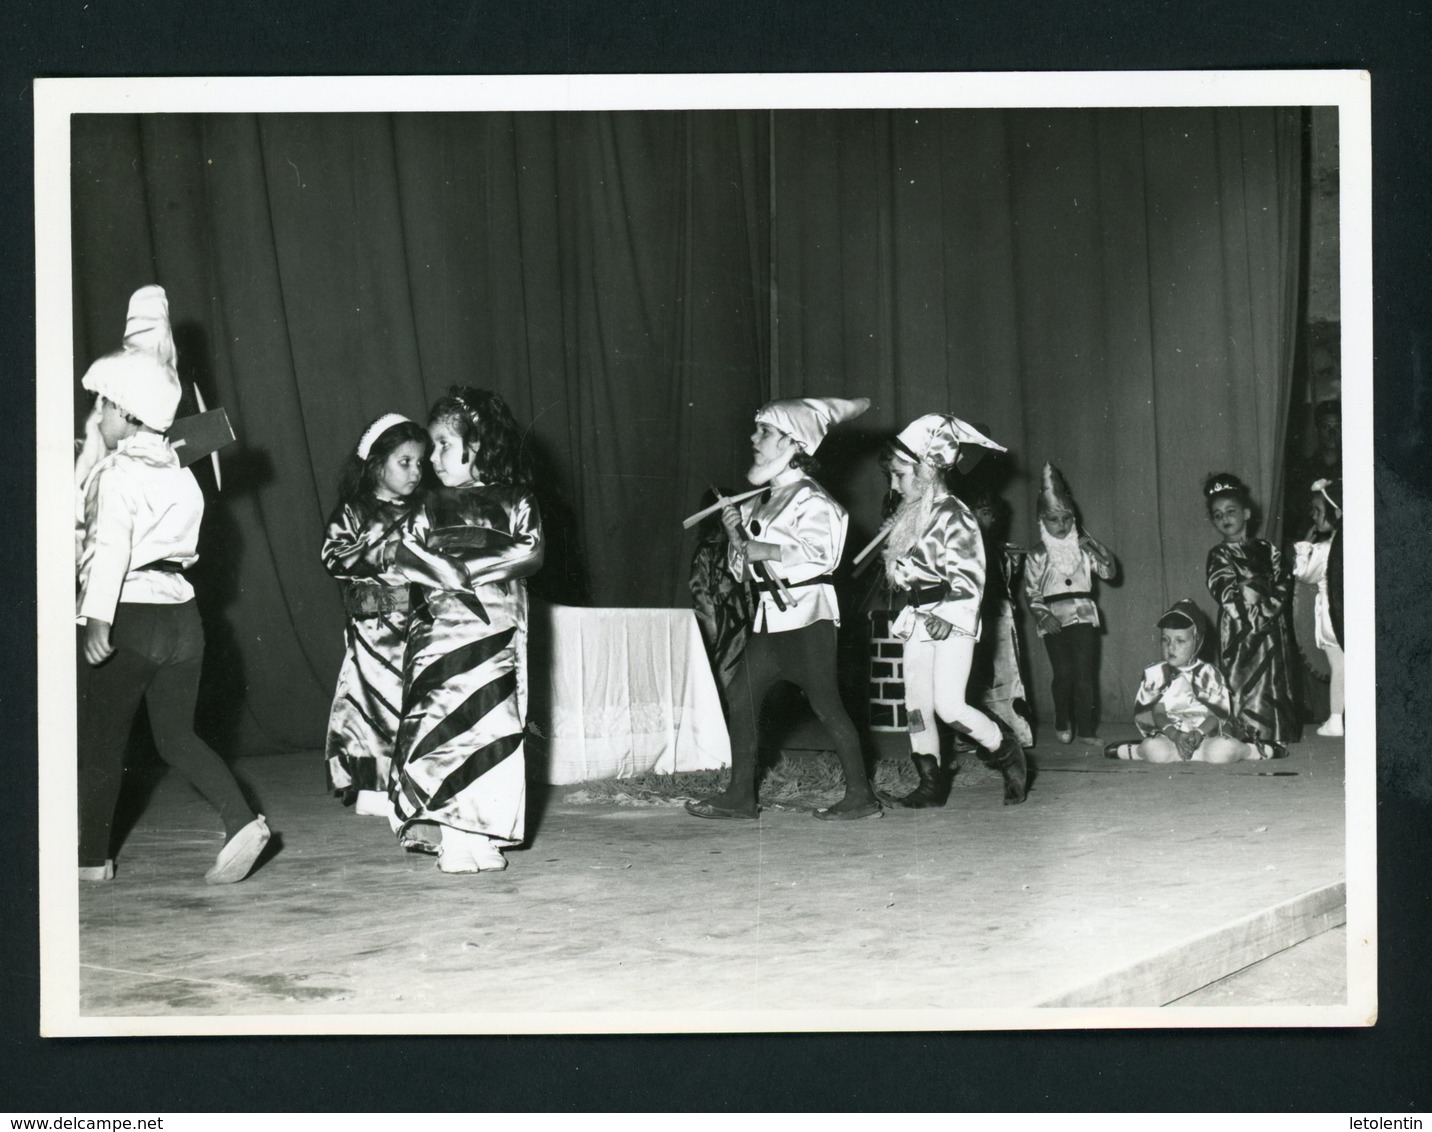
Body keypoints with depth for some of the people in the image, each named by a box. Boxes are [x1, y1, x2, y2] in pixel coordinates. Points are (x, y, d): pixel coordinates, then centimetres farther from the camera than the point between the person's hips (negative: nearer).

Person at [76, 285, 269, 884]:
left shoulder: (118, 470, -10)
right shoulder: (177, 471, 10)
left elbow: (112, 546, -19)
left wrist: (98, 620, -24)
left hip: (129, 615, -6)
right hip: (180, 611, 6)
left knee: (102, 740, 8)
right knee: (177, 735, 12)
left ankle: (92, 856, 17)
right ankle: (242, 822, -6)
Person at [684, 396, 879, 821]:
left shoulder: (811, 500, -7)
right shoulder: (759, 502, 17)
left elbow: (818, 550, -22)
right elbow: (742, 569, 20)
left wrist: (764, 550, -18)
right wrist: (734, 534, 2)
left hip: (806, 613, -8)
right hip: (769, 616, 8)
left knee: (824, 702, -7)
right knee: (740, 695, 4)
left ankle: (860, 794, 0)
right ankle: (741, 794, 11)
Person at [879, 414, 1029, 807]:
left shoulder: (952, 515, -13)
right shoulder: (907, 516, 13)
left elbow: (968, 575, -18)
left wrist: (947, 616, -24)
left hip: (951, 621, -9)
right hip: (917, 620, 9)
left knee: (948, 705, -14)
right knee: (916, 705, 7)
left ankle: (1007, 753, 7)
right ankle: (931, 784, 15)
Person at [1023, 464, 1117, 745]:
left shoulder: (1082, 548, 10)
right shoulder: (1038, 555, 4)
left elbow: (1108, 572, 7)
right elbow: (1031, 591, 2)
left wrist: (1100, 552, -11)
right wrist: (1042, 615, -13)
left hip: (1083, 614, 2)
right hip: (1053, 618, -2)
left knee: (1085, 672, -6)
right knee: (1063, 673, -9)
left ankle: (1085, 729, 0)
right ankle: (1062, 724, 11)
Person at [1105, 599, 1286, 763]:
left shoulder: (1207, 673, 4)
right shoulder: (1155, 674, 6)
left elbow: (1217, 715, -2)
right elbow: (1157, 713, -2)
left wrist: (1198, 733, -22)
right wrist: (1175, 735, -20)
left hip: (1206, 735, 0)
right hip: (1168, 735, 0)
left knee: (1221, 751, -33)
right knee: (1154, 750, -36)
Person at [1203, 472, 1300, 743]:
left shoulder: (1267, 550, 12)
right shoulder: (1219, 556, 3)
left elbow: (1285, 586, 5)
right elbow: (1228, 594, -8)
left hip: (1272, 631, 3)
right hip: (1240, 631, -3)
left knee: (1277, 684, 3)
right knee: (1245, 687, -9)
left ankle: (1279, 735, 9)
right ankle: (1250, 735, -7)